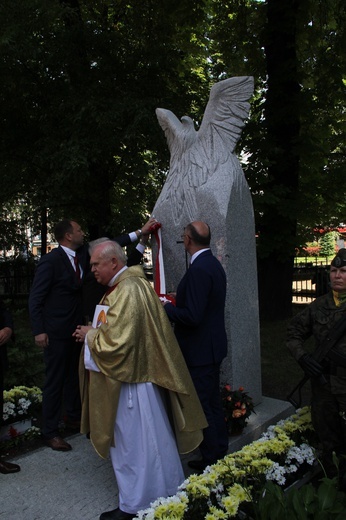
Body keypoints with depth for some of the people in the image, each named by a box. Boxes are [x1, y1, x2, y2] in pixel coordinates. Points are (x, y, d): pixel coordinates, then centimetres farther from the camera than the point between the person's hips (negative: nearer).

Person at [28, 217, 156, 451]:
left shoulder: (82, 253, 1)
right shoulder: (51, 261, -18)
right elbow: (36, 298, -15)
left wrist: (139, 232, 5)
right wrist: (39, 331, -17)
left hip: (76, 327, 7)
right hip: (56, 331, -7)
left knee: (74, 374, 19)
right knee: (55, 380, 1)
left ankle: (73, 416, 38)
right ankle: (51, 432, 15)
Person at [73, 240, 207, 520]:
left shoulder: (127, 291, -23)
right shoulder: (134, 283, 8)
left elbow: (114, 342, -26)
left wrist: (90, 335, -9)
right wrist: (95, 331, 7)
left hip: (130, 380, -10)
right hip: (141, 373, 10)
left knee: (132, 442, 6)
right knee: (152, 438, 22)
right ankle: (167, 489, 38)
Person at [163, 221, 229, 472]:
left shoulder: (198, 270, -24)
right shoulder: (214, 264, 8)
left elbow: (192, 316, -28)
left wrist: (168, 308, -12)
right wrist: (176, 305, 12)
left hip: (200, 351, -10)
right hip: (213, 345, 10)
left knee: (202, 407, 4)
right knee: (214, 404, 21)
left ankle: (211, 460, 17)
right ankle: (220, 453, 35)